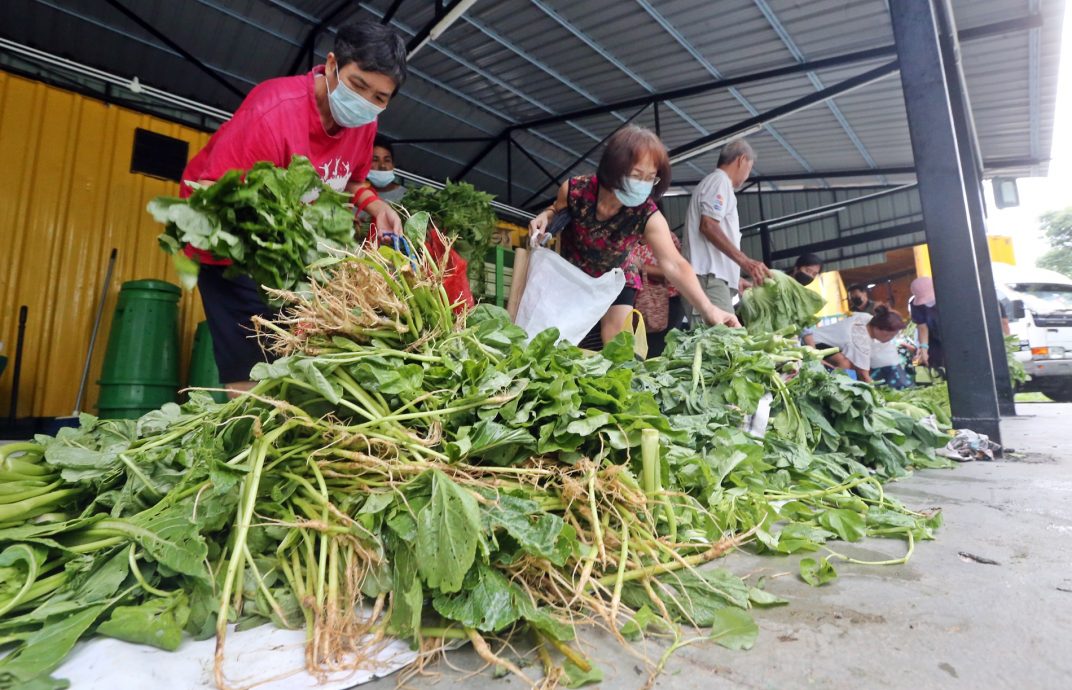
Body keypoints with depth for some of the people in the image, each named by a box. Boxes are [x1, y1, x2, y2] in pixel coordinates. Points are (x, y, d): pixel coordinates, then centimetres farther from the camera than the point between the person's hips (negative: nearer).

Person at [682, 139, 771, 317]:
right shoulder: (720, 180, 1)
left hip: (713, 276, 10)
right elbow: (708, 226, -16)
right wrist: (744, 261, -19)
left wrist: (736, 279, 29)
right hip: (710, 276, -10)